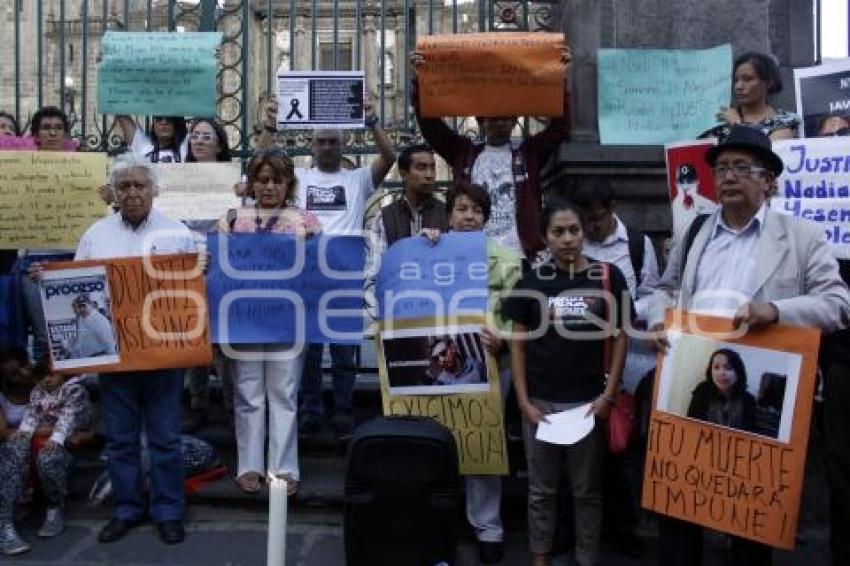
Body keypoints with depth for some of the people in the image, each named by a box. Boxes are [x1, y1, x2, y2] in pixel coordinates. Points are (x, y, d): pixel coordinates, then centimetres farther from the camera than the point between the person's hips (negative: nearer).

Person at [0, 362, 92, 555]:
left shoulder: (75, 389, 8)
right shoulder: (36, 392, 26)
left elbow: (69, 414, -8)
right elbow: (31, 413, 10)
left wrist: (56, 437, -25)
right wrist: (24, 430, -13)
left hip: (62, 445, -4)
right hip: (36, 441, 4)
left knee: (47, 458, -40)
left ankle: (55, 510, -12)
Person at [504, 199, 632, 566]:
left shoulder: (608, 277, -3)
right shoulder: (532, 281, 0)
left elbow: (619, 336, 2)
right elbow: (518, 343, 2)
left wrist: (608, 395, -4)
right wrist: (523, 401, -3)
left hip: (589, 401, -1)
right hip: (541, 402, 1)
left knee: (587, 490, 12)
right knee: (541, 489, 13)